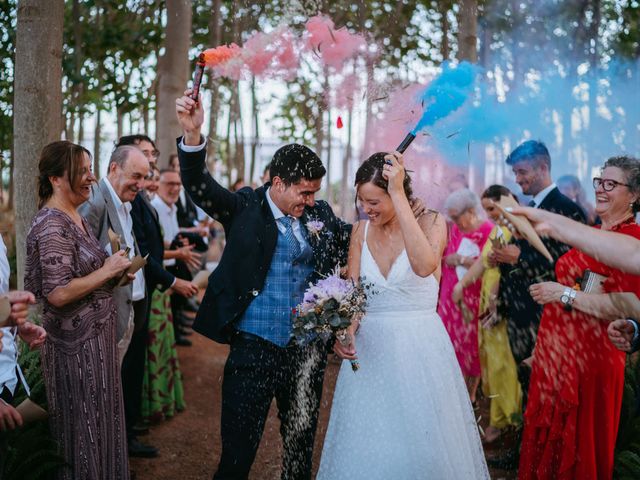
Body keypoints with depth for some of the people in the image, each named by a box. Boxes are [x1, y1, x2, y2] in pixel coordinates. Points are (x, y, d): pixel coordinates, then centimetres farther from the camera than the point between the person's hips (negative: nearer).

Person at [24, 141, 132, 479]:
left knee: (100, 423, 19)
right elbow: (58, 294, -26)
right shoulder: (53, 225, -20)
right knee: (82, 428, 4)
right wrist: (106, 271, -18)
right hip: (77, 343, -9)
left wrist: (113, 274, 5)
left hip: (95, 337, 9)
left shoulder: (75, 217, 9)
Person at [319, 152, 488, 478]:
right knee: (366, 448, 9)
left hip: (419, 348, -3)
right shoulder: (361, 231, 4)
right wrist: (344, 329, -21)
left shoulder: (430, 222, -8)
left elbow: (424, 265, -30)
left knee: (420, 447, 4)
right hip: (370, 346, 4)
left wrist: (398, 195, -29)